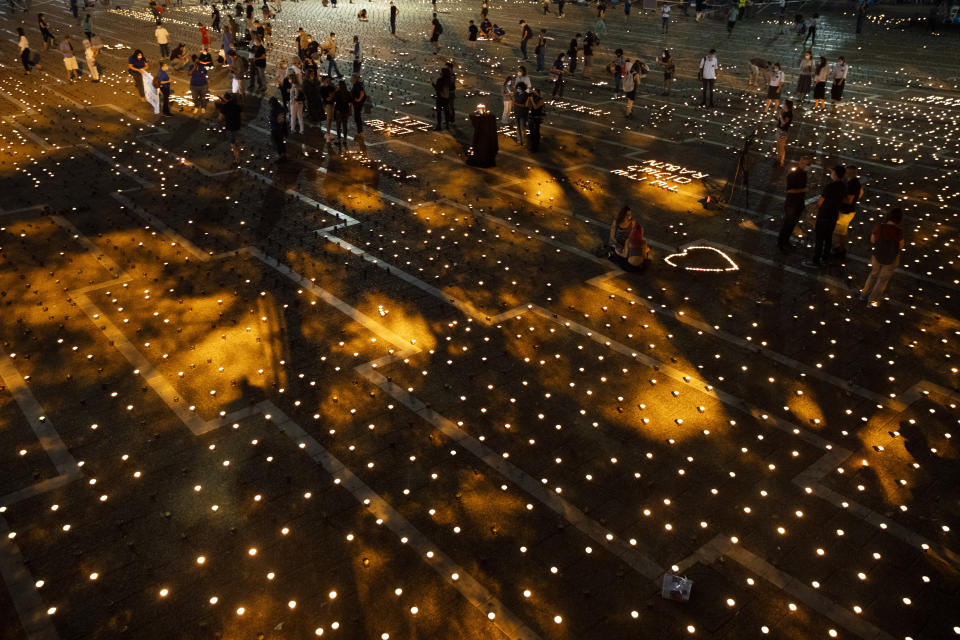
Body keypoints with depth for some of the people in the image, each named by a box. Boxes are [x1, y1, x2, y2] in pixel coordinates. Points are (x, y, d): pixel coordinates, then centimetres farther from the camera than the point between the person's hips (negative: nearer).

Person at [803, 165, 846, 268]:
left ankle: (815, 261, 7)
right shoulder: (843, 187, 0)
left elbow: (820, 202, -15)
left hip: (824, 216, -8)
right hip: (834, 216, 8)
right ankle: (824, 258, 28)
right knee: (828, 238, 18)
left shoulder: (829, 187, -23)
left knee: (818, 239, 2)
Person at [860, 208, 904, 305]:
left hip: (877, 256, 2)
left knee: (874, 274, 30)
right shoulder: (898, 232, -29)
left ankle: (864, 294, 42)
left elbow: (872, 240, -7)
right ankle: (873, 299, 36)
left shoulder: (879, 227, -22)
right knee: (883, 278, 22)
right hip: (891, 259, -2)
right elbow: (901, 246, -15)